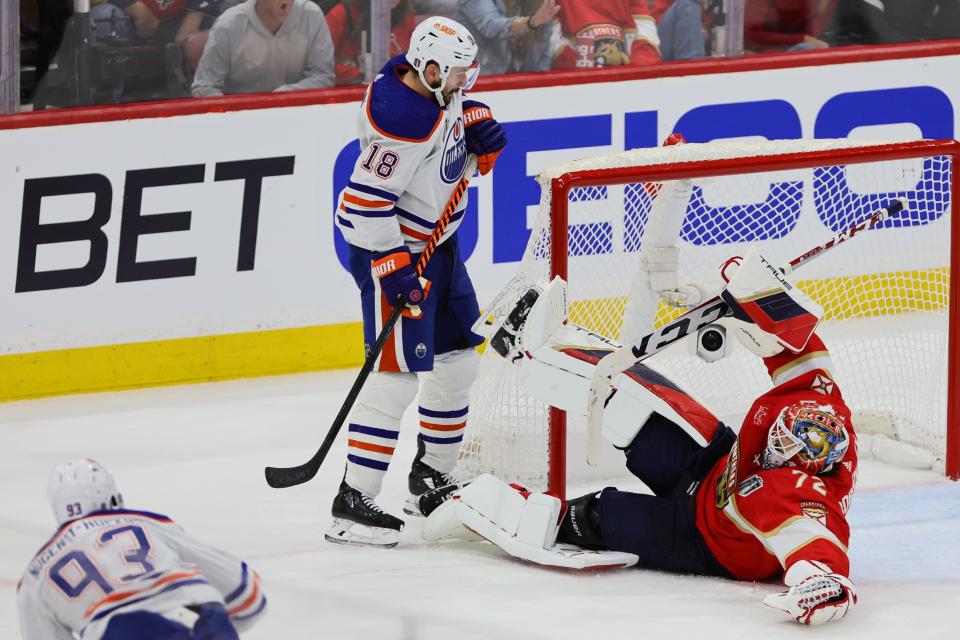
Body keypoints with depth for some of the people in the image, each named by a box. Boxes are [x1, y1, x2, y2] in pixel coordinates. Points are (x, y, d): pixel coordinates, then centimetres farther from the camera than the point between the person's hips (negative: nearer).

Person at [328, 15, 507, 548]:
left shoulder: (429, 81, -1)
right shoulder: (403, 119, -29)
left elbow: (454, 102, 24)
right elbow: (368, 201, -29)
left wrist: (476, 118, 2)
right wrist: (394, 268, -29)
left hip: (436, 242, 10)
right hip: (390, 246, -10)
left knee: (457, 359, 17)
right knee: (400, 371, -15)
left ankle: (432, 477, 32)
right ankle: (354, 503, -15)